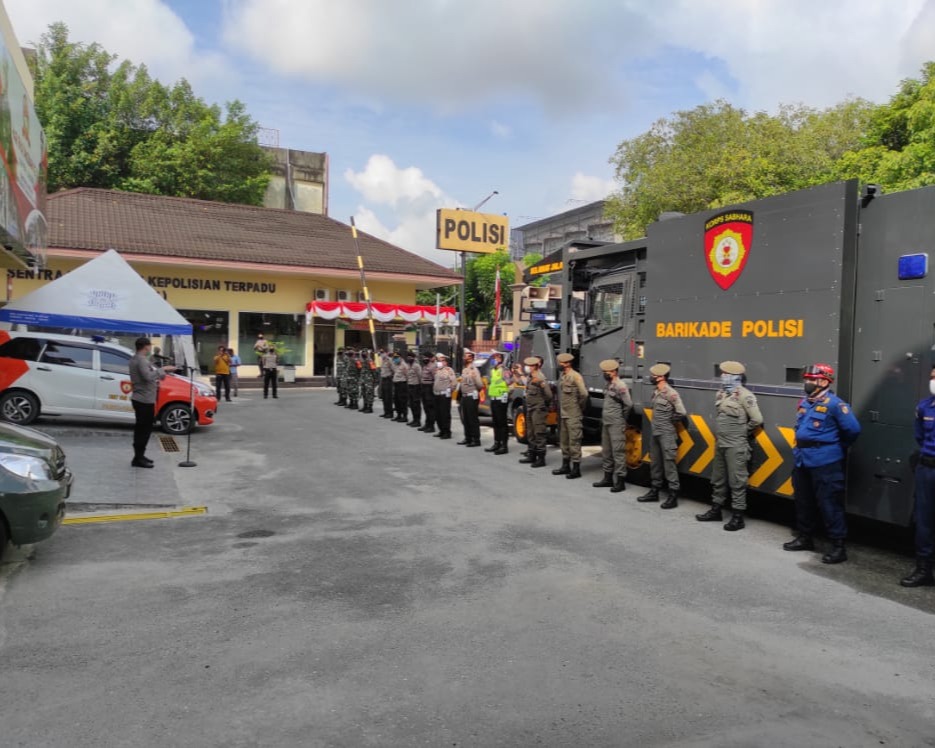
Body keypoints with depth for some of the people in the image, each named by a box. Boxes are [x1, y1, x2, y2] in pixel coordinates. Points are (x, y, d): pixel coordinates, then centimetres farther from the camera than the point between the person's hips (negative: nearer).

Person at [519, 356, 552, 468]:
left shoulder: (540, 378, -17)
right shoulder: (529, 377, 9)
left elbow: (548, 395, -19)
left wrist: (544, 404, -12)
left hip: (538, 409, -9)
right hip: (530, 408, 9)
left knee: (539, 434, -6)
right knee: (531, 433, 15)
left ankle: (541, 459, -1)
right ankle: (532, 456, 26)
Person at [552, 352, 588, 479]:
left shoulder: (575, 376, -14)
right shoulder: (561, 375, 12)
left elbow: (584, 394, -18)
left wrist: (580, 408, -5)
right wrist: (559, 411, 15)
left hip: (573, 416, -9)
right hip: (562, 414, 9)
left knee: (574, 441, -5)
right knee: (564, 441, 15)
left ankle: (576, 469, 0)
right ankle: (565, 466, 25)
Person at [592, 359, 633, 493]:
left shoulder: (620, 386, -15)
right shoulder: (608, 385, 13)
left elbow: (628, 404, -17)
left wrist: (622, 418, -5)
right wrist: (604, 417, 14)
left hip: (616, 424, -9)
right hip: (606, 422, 9)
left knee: (618, 452, -6)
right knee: (606, 451, 14)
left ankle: (620, 481, -1)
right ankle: (608, 478, 24)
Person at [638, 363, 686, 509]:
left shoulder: (671, 393, -15)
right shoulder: (655, 392, 10)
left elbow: (682, 413, -16)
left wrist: (670, 421, -3)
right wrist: (658, 423, 12)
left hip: (667, 434, -9)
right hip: (655, 433, 9)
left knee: (669, 463, -6)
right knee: (655, 462, 14)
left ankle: (673, 495, -1)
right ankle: (655, 491, 25)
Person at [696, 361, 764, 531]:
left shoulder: (744, 395, -14)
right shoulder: (721, 394, 9)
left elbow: (757, 419, -16)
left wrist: (744, 431, -3)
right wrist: (720, 436, 15)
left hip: (736, 446, -8)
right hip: (720, 443, 8)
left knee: (736, 481, -2)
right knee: (718, 479, 17)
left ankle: (738, 517, 6)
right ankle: (715, 510, 29)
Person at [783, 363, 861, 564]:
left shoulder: (834, 404, -14)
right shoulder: (804, 403, 10)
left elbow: (853, 429, -15)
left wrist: (838, 448, 0)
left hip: (825, 462, -8)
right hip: (801, 460, 8)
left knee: (829, 504, -3)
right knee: (803, 501, 17)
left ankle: (839, 546, 6)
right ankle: (804, 538, 30)